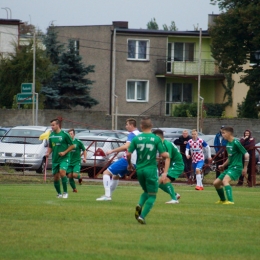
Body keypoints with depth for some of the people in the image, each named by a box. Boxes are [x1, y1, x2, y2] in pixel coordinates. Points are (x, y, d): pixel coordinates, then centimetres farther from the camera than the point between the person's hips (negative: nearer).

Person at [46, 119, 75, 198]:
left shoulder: (64, 134, -7)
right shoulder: (51, 135, 9)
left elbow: (72, 145, -2)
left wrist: (64, 152, -13)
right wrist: (48, 153, 1)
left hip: (64, 158, -5)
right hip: (55, 159, 5)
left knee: (62, 172, -25)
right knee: (56, 177, 4)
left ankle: (65, 192, -15)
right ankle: (59, 194, 21)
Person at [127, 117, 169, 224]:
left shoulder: (136, 139, -1)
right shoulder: (156, 139, -6)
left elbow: (128, 154, -3)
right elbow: (163, 154, -8)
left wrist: (130, 164, 16)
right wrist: (168, 154, 15)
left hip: (139, 170, 3)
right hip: (151, 170, -3)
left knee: (146, 191, 24)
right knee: (152, 195, 7)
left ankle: (139, 205, -5)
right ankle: (142, 216, -8)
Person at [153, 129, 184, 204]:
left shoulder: (167, 144, -20)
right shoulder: (163, 144, 10)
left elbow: (168, 159, -27)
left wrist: (165, 173, -33)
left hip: (177, 165, -10)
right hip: (173, 165, 10)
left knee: (165, 180, -25)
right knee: (160, 182, 6)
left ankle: (174, 199, -21)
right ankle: (174, 195, 14)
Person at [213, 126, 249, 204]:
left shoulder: (236, 143, -14)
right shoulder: (228, 144, 13)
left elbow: (246, 154, -14)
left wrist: (245, 168, -14)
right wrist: (223, 165, 18)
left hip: (236, 167, -9)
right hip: (230, 167, 9)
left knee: (225, 180, -32)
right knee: (216, 183, 11)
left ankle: (230, 201, -38)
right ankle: (223, 200, 31)